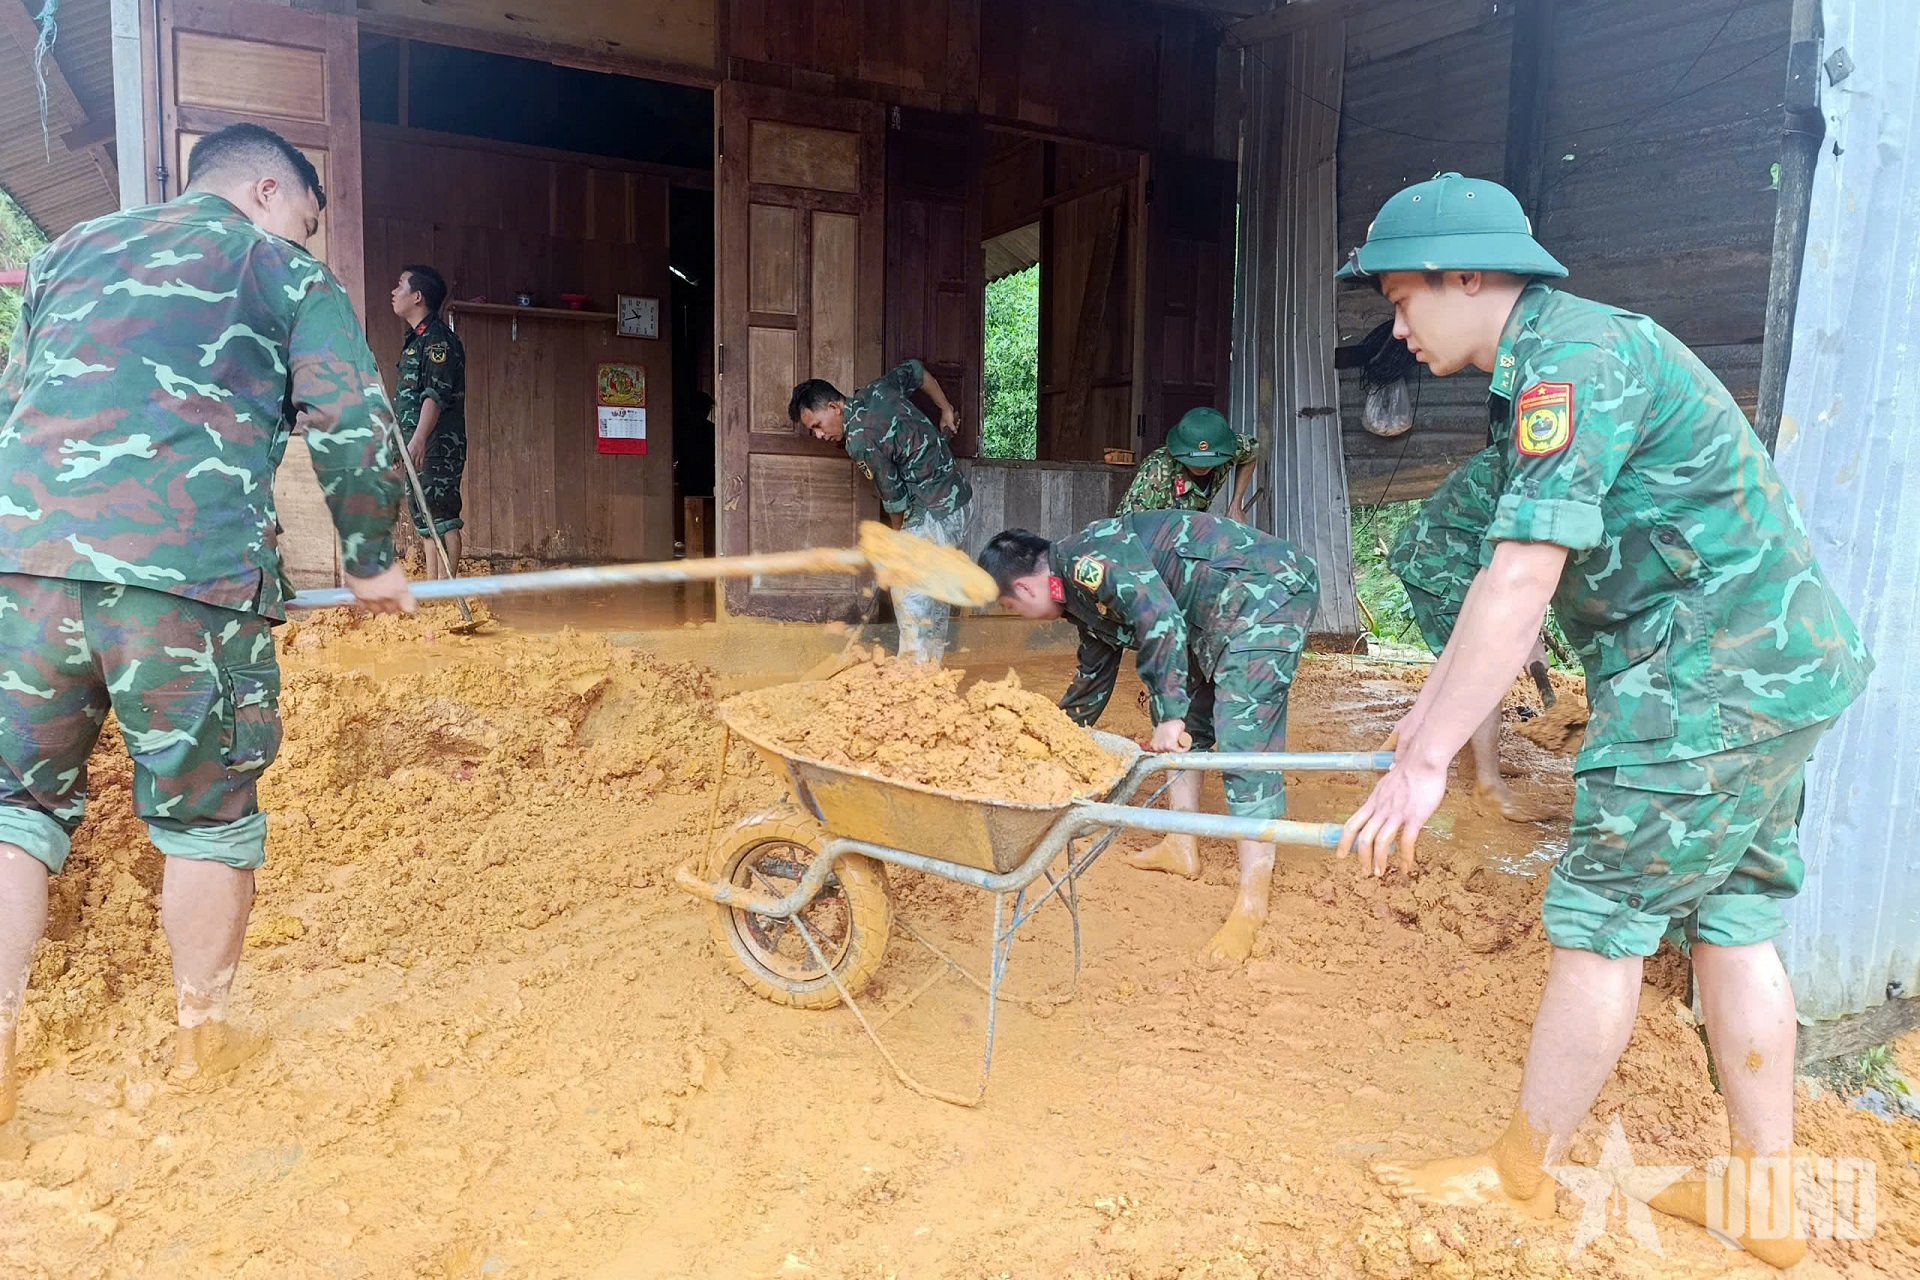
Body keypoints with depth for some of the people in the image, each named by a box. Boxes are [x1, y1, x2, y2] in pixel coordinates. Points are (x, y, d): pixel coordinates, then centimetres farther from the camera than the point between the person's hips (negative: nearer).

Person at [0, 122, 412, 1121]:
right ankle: (201, 1041, 23)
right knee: (205, 817, 10)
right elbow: (352, 422, -1)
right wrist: (370, 559, 10)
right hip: (192, 569, -4)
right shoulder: (286, 270, 11)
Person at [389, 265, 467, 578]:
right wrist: (406, 440, 25)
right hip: (417, 449, 10)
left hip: (437, 447, -10)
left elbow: (436, 393, -20)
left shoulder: (438, 338, -9)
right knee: (425, 523, 10)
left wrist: (419, 440, -29)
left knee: (442, 520, -10)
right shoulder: (416, 338, 21)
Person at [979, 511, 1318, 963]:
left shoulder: (1085, 557, -16)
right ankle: (1181, 848, 28)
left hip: (1265, 590, -11)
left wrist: (1168, 712, -22)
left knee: (1243, 739, -14)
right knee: (1187, 724, 16)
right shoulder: (1082, 594, 16)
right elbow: (1094, 675, 30)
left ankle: (1252, 905, -10)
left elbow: (1159, 618, -27)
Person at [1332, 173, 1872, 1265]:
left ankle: (1522, 1177, 12)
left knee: (1604, 920, -2)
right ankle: (1767, 1198, 25)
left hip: (1715, 676, -10)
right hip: (1774, 665, 10)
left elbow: (1522, 582, -26)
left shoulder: (1572, 357, -18)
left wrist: (1426, 761, -25)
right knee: (1731, 919, 14)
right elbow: (1509, 570, 17)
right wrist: (1434, 710, 17)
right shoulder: (1547, 365, 15)